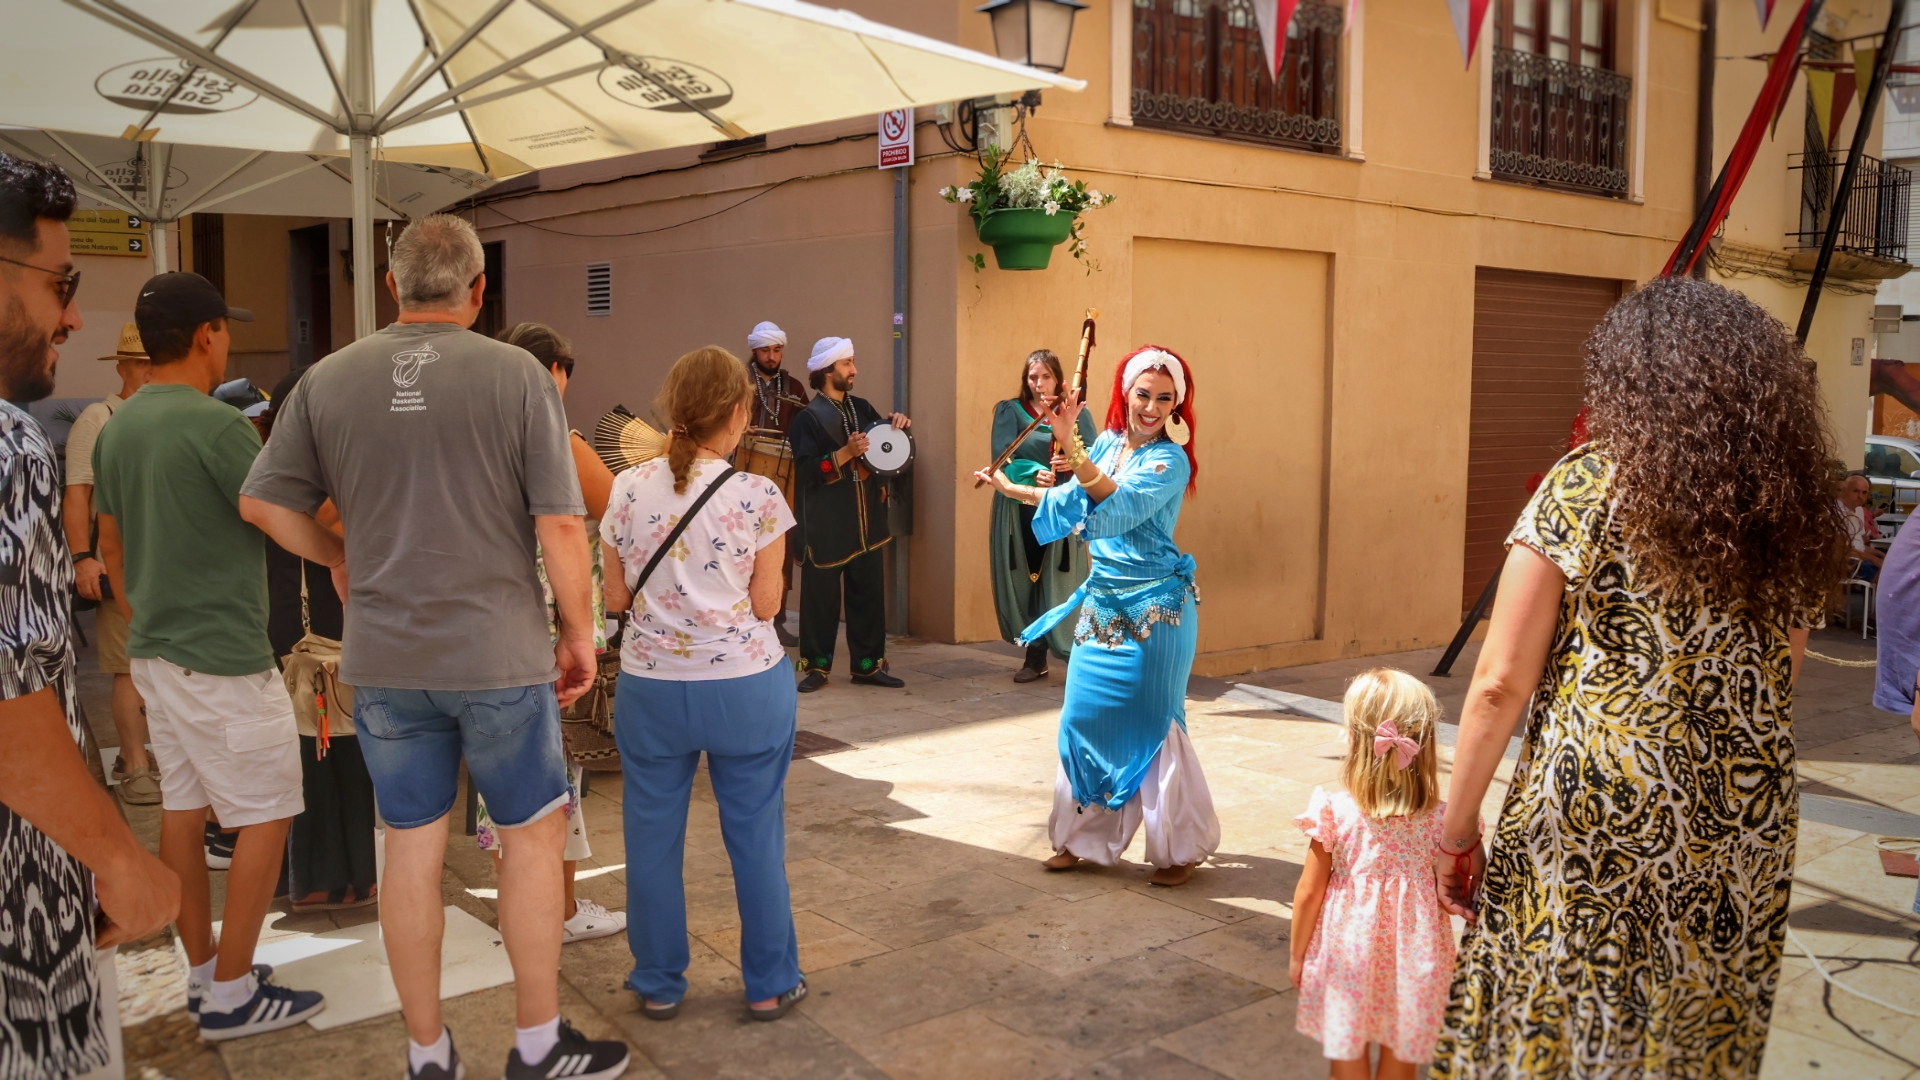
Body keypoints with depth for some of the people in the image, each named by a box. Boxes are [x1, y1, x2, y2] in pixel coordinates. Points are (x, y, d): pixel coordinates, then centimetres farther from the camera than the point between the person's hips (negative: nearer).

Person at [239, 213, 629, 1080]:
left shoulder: (329, 381, 1)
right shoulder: (517, 375, -10)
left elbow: (261, 502, 4)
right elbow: (560, 524, -13)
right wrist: (579, 633, -2)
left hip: (382, 658, 4)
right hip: (498, 654, -3)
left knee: (412, 846, 12)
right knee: (533, 833, 12)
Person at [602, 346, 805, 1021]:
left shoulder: (629, 490, -2)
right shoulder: (758, 497, -10)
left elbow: (616, 597, 2)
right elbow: (765, 604, -7)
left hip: (651, 684, 2)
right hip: (746, 686, -2)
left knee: (653, 838, 13)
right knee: (757, 836, 10)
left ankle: (658, 985, 26)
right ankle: (770, 984, 23)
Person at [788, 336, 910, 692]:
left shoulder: (862, 409, 10)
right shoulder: (809, 418, -9)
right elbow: (806, 471, -17)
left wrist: (897, 425, 1)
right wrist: (846, 453, -26)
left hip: (867, 519, 6)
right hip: (827, 523, -6)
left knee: (869, 592, 8)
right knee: (821, 595, 2)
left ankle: (868, 665, 17)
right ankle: (817, 666, 13)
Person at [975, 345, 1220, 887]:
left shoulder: (1170, 459, -13)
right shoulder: (1107, 443, 7)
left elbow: (1119, 504, -29)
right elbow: (1070, 501, 23)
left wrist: (1071, 444, -33)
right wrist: (1010, 488, 25)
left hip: (1156, 607, -6)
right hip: (1103, 601, 7)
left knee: (1151, 723, -1)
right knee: (1084, 716, 8)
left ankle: (1179, 848, 15)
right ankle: (1084, 836, 24)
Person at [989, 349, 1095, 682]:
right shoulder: (1009, 411, 5)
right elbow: (1002, 458, -7)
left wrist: (1074, 462, -23)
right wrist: (1033, 472, -25)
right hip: (1019, 510, 0)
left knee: (1059, 582, -5)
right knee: (1025, 581, 1)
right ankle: (1035, 656, 11)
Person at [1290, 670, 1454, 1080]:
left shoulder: (1333, 811, -18)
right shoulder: (1441, 819, -14)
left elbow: (1308, 893, -10)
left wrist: (1297, 954, 3)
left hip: (1349, 951, -1)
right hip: (1411, 956, 2)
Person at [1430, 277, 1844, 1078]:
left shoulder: (1583, 489, -11)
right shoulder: (1790, 508, 4)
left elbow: (1500, 682, -13)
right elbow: (1776, 683, 12)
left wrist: (1457, 828, -5)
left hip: (1596, 822, -5)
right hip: (1745, 837, 5)